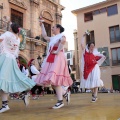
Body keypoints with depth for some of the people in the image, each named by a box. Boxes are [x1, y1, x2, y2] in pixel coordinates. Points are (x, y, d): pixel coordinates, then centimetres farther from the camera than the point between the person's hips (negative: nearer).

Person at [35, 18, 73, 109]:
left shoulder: (61, 35, -2)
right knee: (52, 79, 5)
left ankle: (60, 101, -12)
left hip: (57, 59, -9)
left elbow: (63, 41, -26)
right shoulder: (52, 38, 22)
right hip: (51, 59, 9)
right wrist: (42, 25, 39)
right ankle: (64, 93, 19)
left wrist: (58, 51, -24)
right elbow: (44, 36, 36)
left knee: (54, 78, -16)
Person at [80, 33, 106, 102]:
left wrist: (98, 62, 0)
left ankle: (95, 96, -3)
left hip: (94, 68, -2)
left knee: (95, 81, -7)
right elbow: (82, 44, 1)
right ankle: (93, 93, 27)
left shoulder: (95, 53, 7)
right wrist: (84, 36, 5)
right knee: (89, 81, 5)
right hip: (87, 68, 2)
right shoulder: (85, 52, 8)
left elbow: (104, 57, 10)